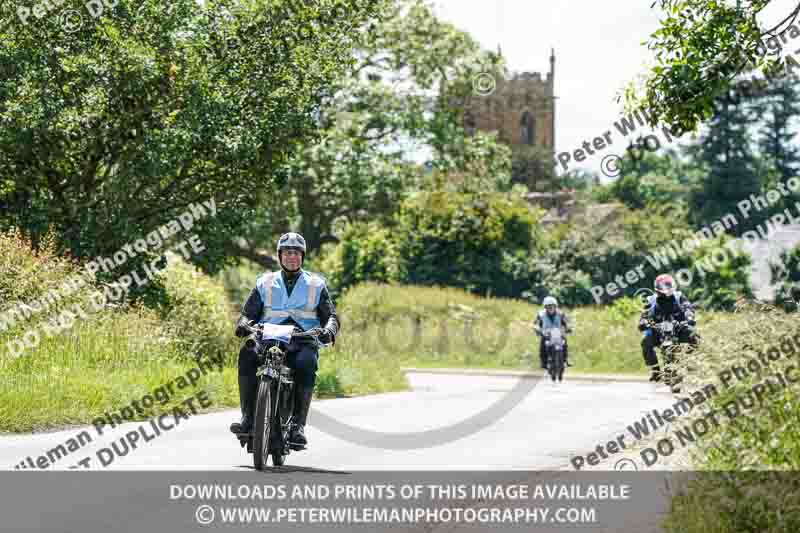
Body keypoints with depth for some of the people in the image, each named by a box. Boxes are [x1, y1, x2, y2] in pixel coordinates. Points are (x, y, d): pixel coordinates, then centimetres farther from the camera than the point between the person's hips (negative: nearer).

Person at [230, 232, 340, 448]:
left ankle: (298, 425, -36)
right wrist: (243, 324, -10)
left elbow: (331, 315, 11)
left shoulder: (316, 284, 17)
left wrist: (328, 331, -13)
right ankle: (248, 418, -32)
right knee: (247, 355, -32)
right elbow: (248, 313, 15)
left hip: (303, 343, -1)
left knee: (306, 364, -37)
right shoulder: (265, 283, 20)